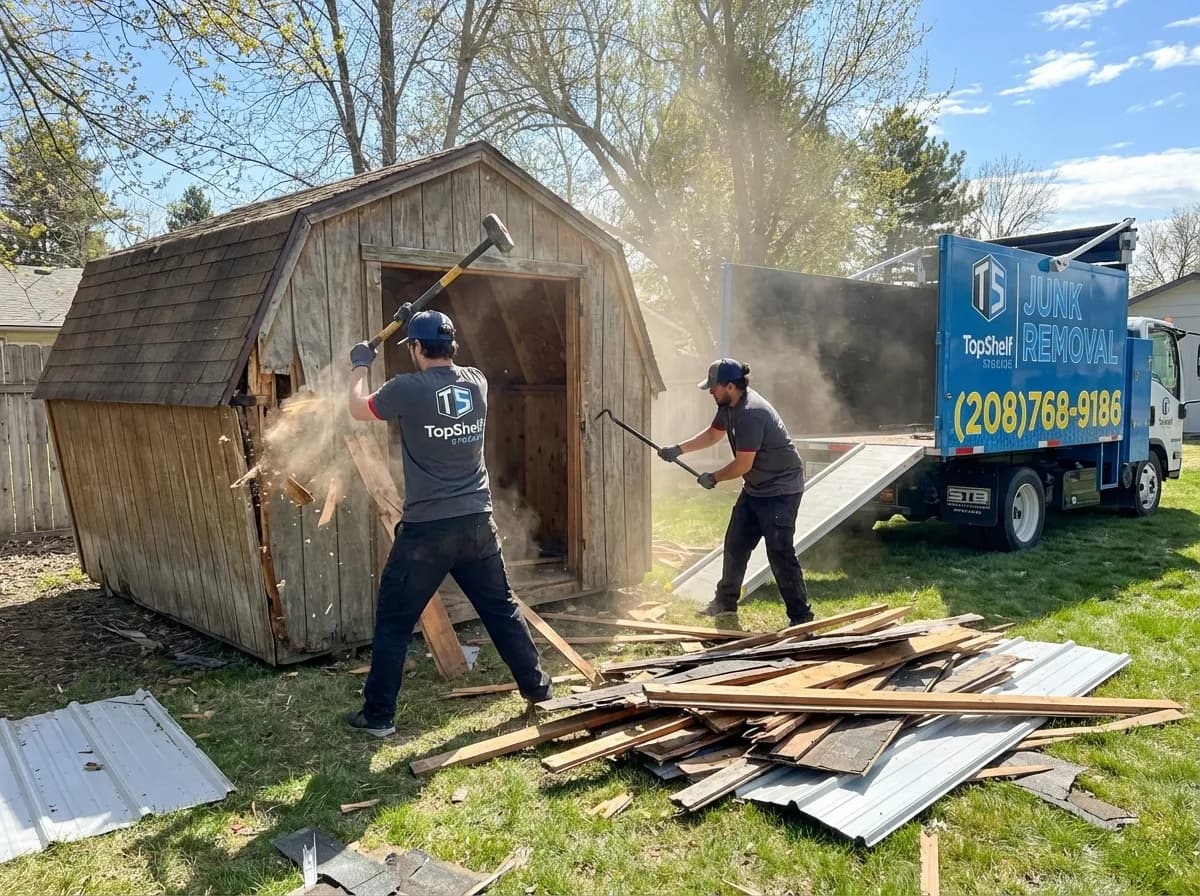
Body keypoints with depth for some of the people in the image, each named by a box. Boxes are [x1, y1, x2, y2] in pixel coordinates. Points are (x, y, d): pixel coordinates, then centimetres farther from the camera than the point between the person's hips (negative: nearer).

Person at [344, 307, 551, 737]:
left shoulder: (408, 389, -12)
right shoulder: (477, 383, 2)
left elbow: (358, 409, 7)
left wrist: (360, 366, 24)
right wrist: (422, 327, 33)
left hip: (426, 528, -4)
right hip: (477, 522, 5)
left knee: (394, 622, 9)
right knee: (502, 609, 18)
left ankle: (378, 714, 16)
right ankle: (537, 687, 29)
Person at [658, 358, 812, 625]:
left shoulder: (751, 413, -27)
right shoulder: (729, 405, 4)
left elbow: (743, 464, -24)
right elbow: (713, 434, 21)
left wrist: (713, 478, -8)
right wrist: (678, 449, 11)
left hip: (781, 489, -10)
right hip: (755, 489, 10)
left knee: (780, 554, -10)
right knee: (735, 545, 16)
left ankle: (801, 617, 0)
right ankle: (725, 602, 32)